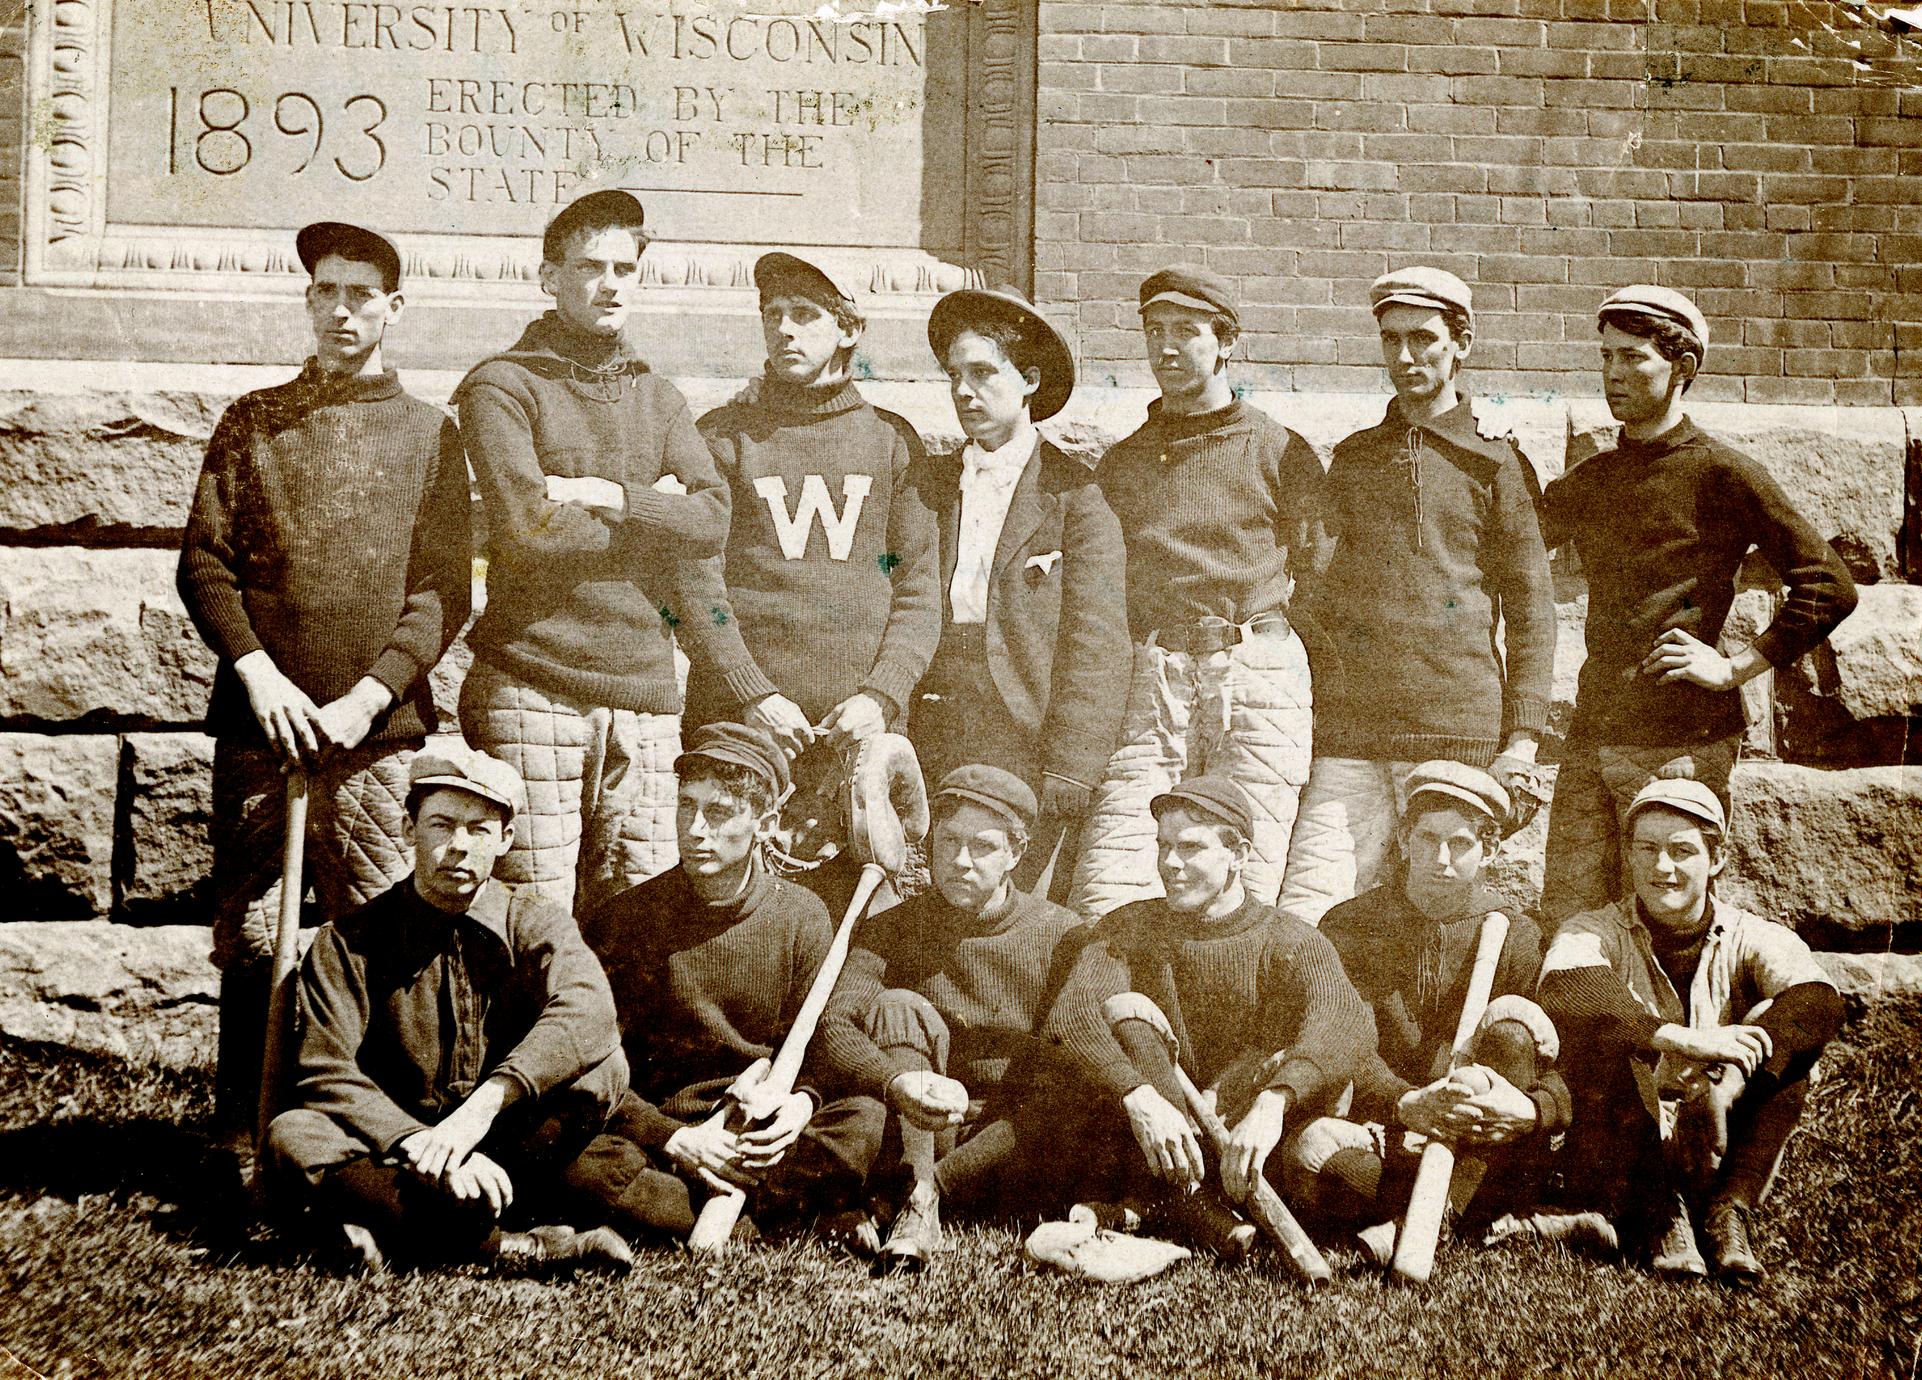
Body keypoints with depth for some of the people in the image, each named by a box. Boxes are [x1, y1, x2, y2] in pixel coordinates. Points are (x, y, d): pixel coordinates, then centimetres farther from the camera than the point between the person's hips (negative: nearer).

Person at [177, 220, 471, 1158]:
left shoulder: (430, 433, 11)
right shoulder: (251, 423, 14)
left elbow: (443, 591, 3)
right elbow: (203, 561, 6)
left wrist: (368, 695, -10)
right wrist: (257, 670, -9)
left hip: (377, 730, -1)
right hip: (258, 726, 1)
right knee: (247, 937, 1)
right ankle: (244, 1133, 12)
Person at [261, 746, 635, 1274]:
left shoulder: (537, 925, 1)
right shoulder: (348, 942, 0)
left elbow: (588, 1012, -22)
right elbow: (325, 1074, -12)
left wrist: (484, 1106, -36)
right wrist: (421, 1145, -29)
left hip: (505, 1149, 1)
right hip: (390, 1152, 0)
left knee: (603, 1070, -23)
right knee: (291, 1138, -30)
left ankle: (396, 1227, -27)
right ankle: (513, 1246, -37)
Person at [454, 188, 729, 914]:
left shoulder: (657, 398, 19)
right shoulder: (502, 384, 2)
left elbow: (713, 519, 3)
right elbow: (528, 524, -14)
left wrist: (607, 494, -9)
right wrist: (650, 509, -2)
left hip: (646, 691, 5)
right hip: (534, 685, -5)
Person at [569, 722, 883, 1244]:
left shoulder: (802, 917, 4)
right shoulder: (622, 922, -2)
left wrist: (801, 1102, -15)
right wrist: (673, 1139, -18)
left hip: (761, 1140, 2)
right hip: (653, 1135, -2)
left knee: (867, 1120, -28)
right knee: (587, 1164, -35)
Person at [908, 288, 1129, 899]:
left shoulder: (1076, 494, 2)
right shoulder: (929, 484, 14)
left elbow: (1096, 648, -4)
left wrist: (1065, 778, -12)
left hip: (1031, 755, -3)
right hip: (931, 762, 3)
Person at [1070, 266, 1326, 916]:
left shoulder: (1279, 453, 10)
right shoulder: (1120, 463, 20)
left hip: (1257, 670, -2)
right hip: (1148, 677, 3)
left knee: (1242, 891, -6)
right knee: (1105, 899, -10)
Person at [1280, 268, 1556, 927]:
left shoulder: (1494, 464, 6)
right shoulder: (1352, 457, 17)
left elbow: (1531, 609, 4)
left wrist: (1522, 740, -5)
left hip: (1457, 732, -3)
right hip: (1347, 733, 3)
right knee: (1305, 919, -7)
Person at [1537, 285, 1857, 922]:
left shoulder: (1721, 473, -4)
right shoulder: (1590, 481, 15)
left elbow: (1830, 585, -8)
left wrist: (1735, 668, -9)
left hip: (1683, 742, -6)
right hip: (1592, 734, 6)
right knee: (1567, 922, 5)